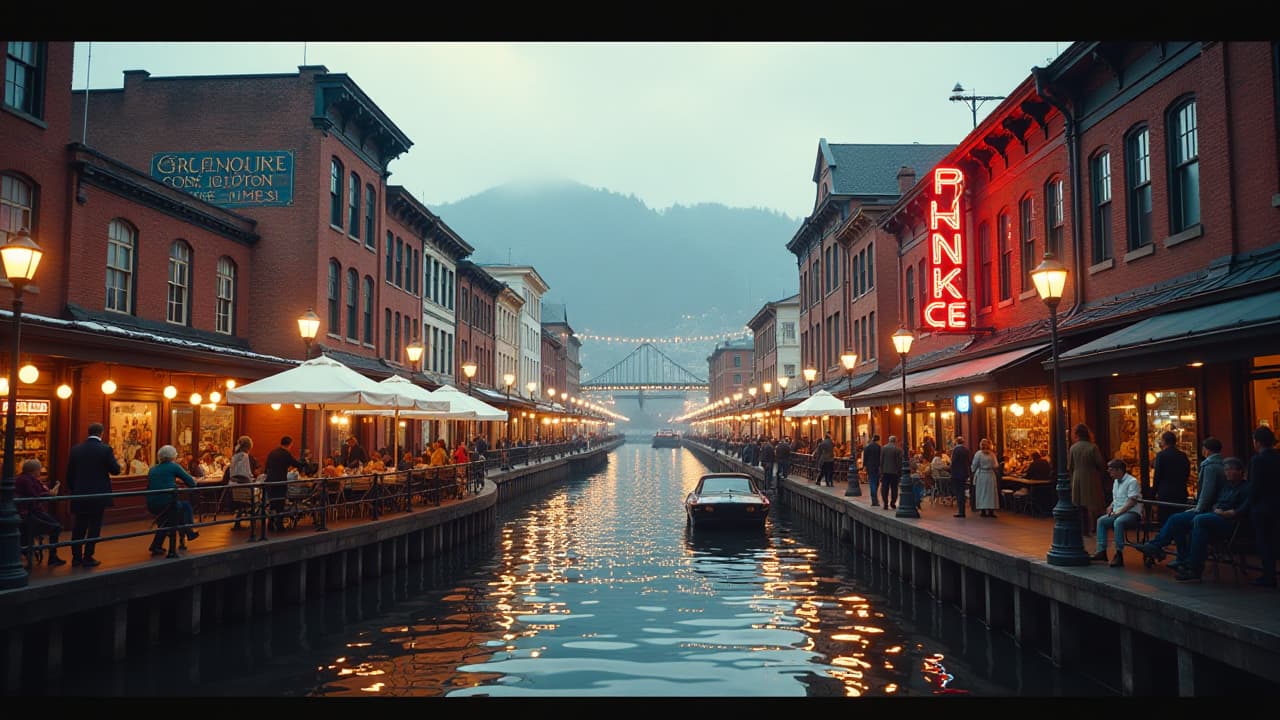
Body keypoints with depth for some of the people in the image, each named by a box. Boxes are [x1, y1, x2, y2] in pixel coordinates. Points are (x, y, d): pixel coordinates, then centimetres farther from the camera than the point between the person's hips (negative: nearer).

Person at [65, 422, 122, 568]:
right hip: (98, 495, -4)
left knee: (79, 526, 13)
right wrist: (116, 462, 15)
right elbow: (115, 470, -6)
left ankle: (76, 557, 18)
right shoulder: (105, 449, -11)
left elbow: (69, 474, 7)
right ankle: (88, 557, 4)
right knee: (94, 526, 4)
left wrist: (72, 490, 19)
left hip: (79, 495, 4)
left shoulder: (75, 450, 2)